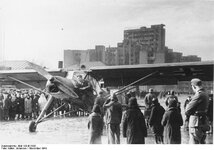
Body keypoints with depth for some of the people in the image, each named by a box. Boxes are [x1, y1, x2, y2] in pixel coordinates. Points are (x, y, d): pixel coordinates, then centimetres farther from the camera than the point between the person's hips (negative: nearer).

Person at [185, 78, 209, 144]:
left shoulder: (199, 95, -17)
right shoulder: (205, 94, 12)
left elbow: (187, 110, -14)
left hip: (196, 123, -10)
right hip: (203, 123, 10)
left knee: (194, 143, -6)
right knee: (202, 143, 17)